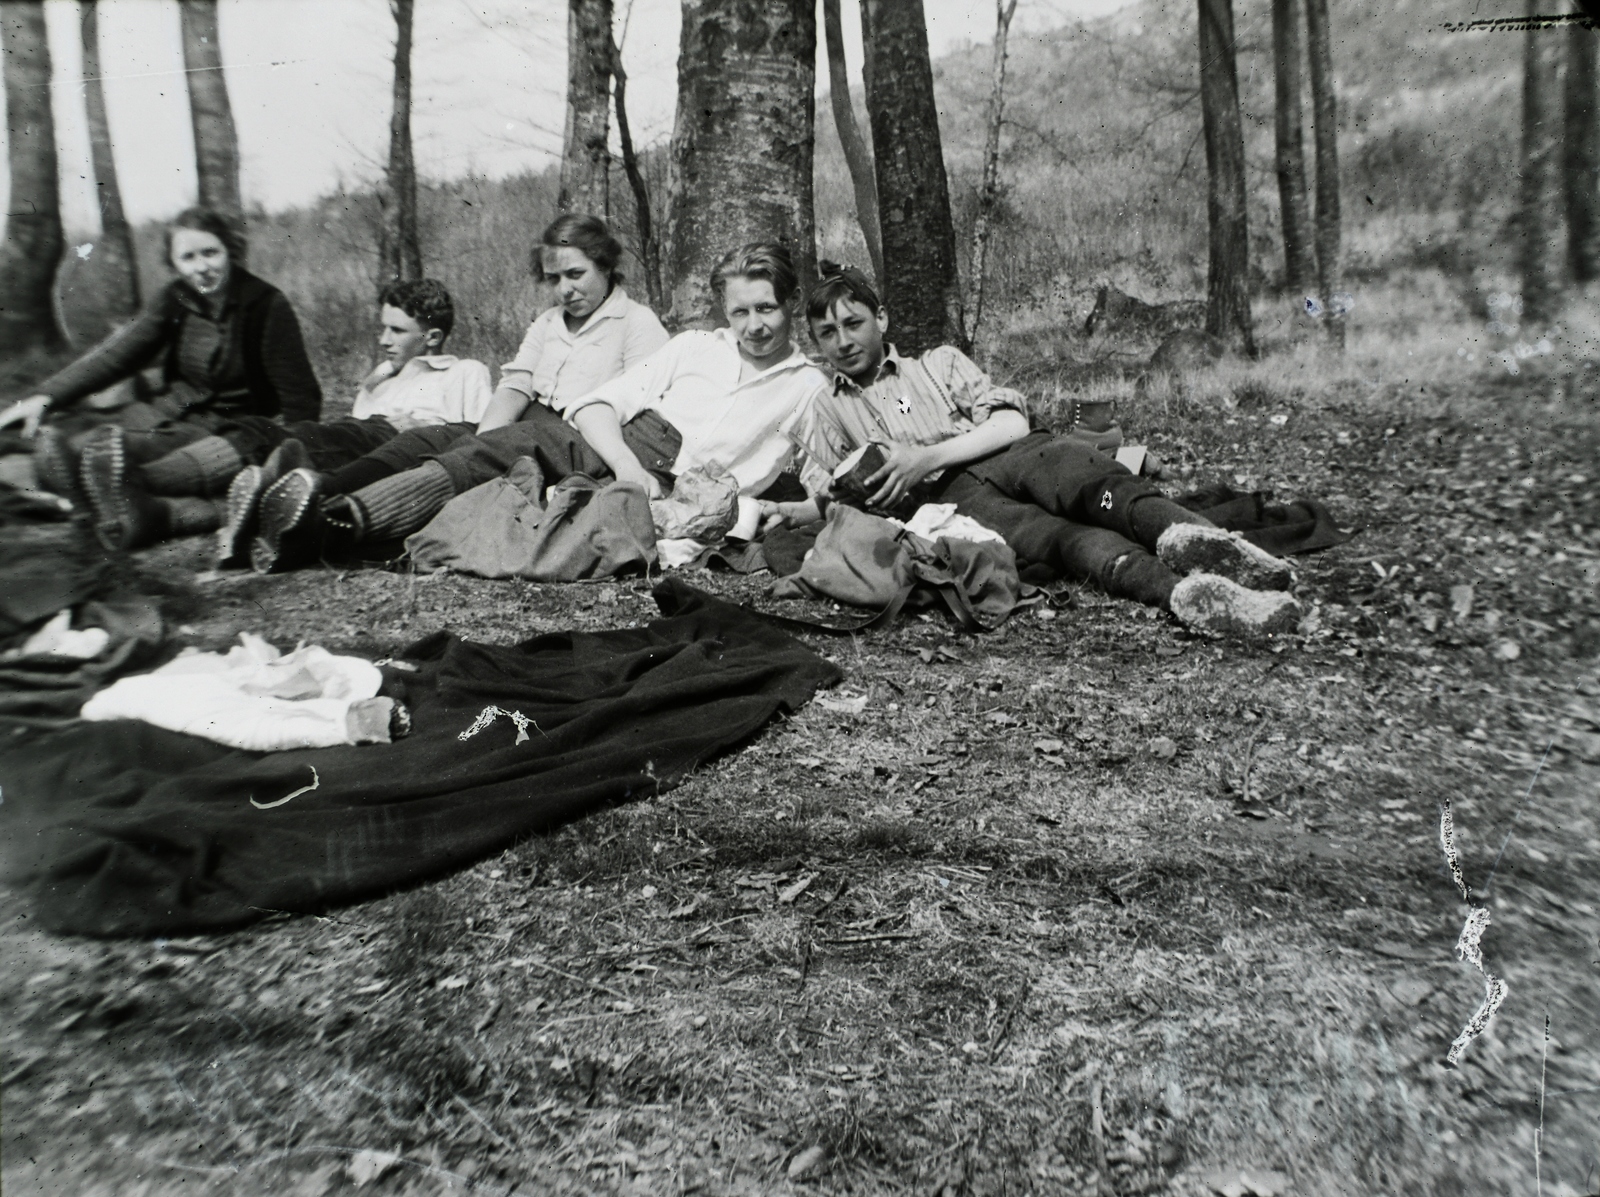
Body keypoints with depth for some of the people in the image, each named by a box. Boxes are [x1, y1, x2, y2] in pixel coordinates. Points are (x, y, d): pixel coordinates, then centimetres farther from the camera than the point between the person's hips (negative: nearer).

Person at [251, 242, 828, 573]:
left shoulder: (811, 387, 15)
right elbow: (598, 402, 10)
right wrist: (627, 466, -11)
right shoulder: (694, 347, 22)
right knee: (507, 444, -28)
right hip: (615, 446, 4)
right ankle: (333, 522, -43)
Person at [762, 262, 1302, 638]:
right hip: (943, 495, -2)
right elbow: (824, 499, 22)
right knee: (1056, 535, -34)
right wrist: (786, 511, -2)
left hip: (1010, 457, 2)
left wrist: (927, 456, -5)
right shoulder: (827, 410, 27)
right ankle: (1183, 590, -61)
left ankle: (1184, 536, -63)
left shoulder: (940, 362, 23)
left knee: (1064, 462, -35)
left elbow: (1011, 421, 8)